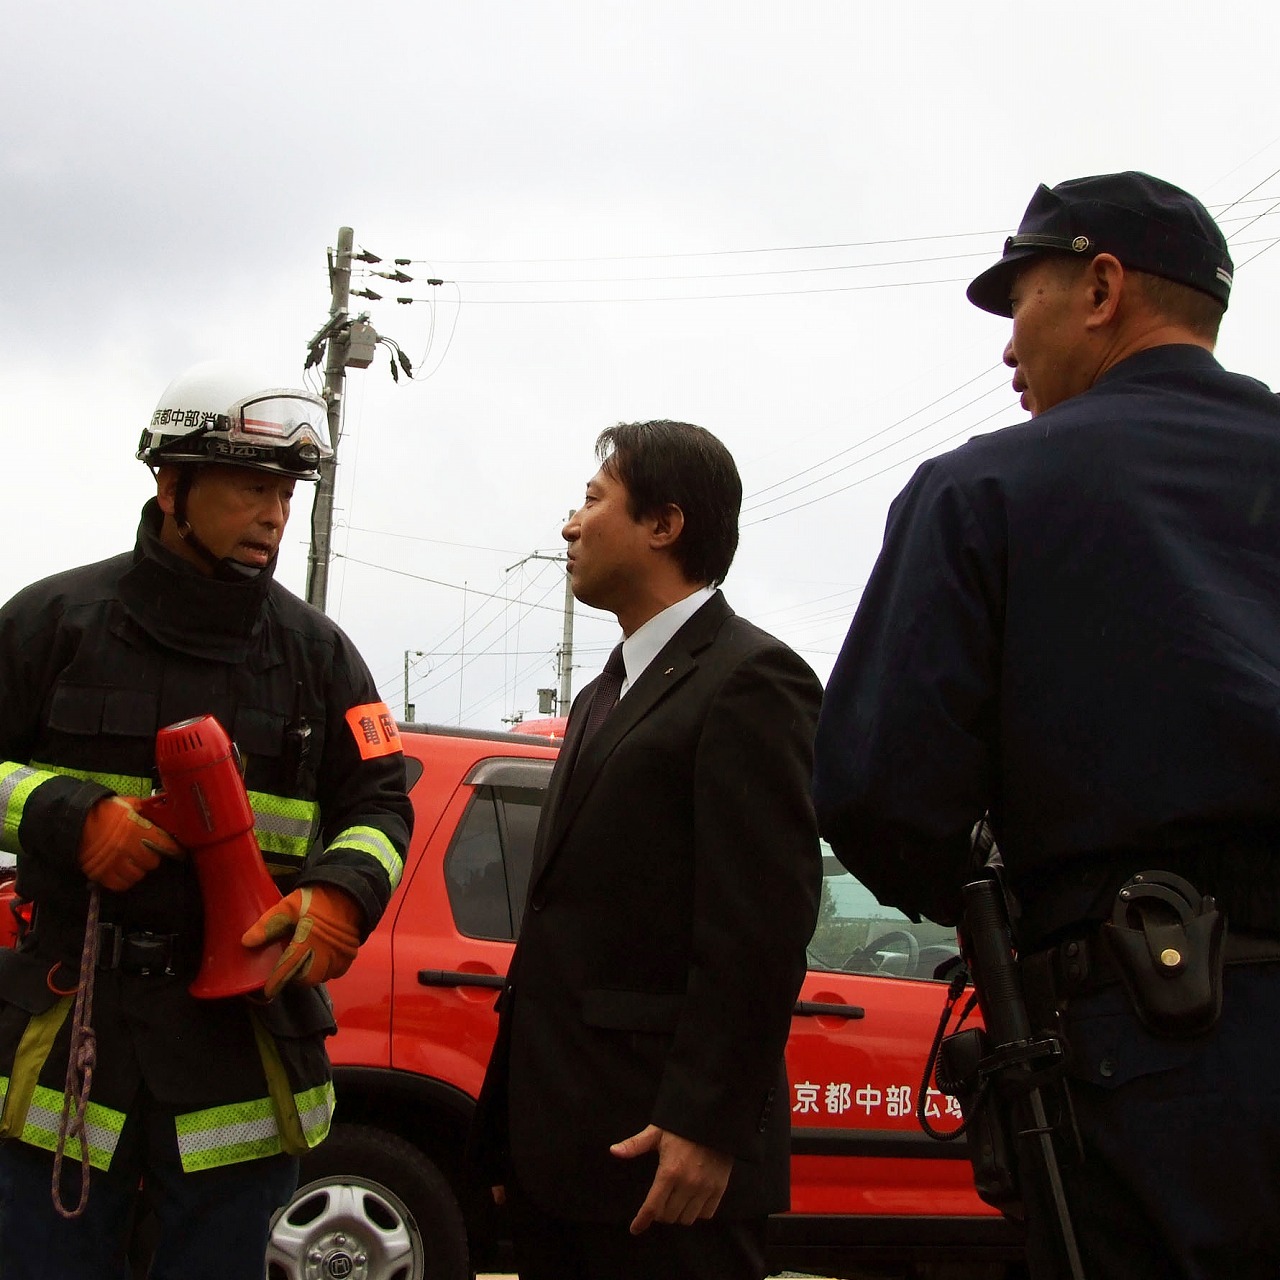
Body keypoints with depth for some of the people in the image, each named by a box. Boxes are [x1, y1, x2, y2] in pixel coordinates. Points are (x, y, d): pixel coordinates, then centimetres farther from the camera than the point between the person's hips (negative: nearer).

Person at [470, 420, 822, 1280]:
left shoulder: (748, 680, -8)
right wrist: (512, 1130, 16)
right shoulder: (608, 692, 21)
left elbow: (762, 928, -16)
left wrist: (706, 1126, -21)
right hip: (559, 1146, 8)